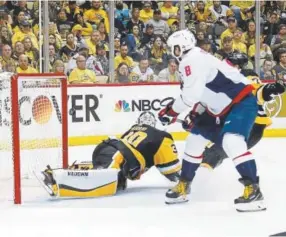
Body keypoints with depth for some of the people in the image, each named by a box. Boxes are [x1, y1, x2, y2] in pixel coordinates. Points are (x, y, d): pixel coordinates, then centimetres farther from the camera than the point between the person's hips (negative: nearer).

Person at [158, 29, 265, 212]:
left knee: (231, 141, -30)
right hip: (224, 106, 11)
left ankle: (253, 189, -28)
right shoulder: (195, 60, 14)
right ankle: (183, 186, 23)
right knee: (196, 138, 12)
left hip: (243, 101, -11)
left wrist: (172, 111, -14)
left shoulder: (191, 60, -18)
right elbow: (202, 93, 21)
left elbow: (191, 94, -26)